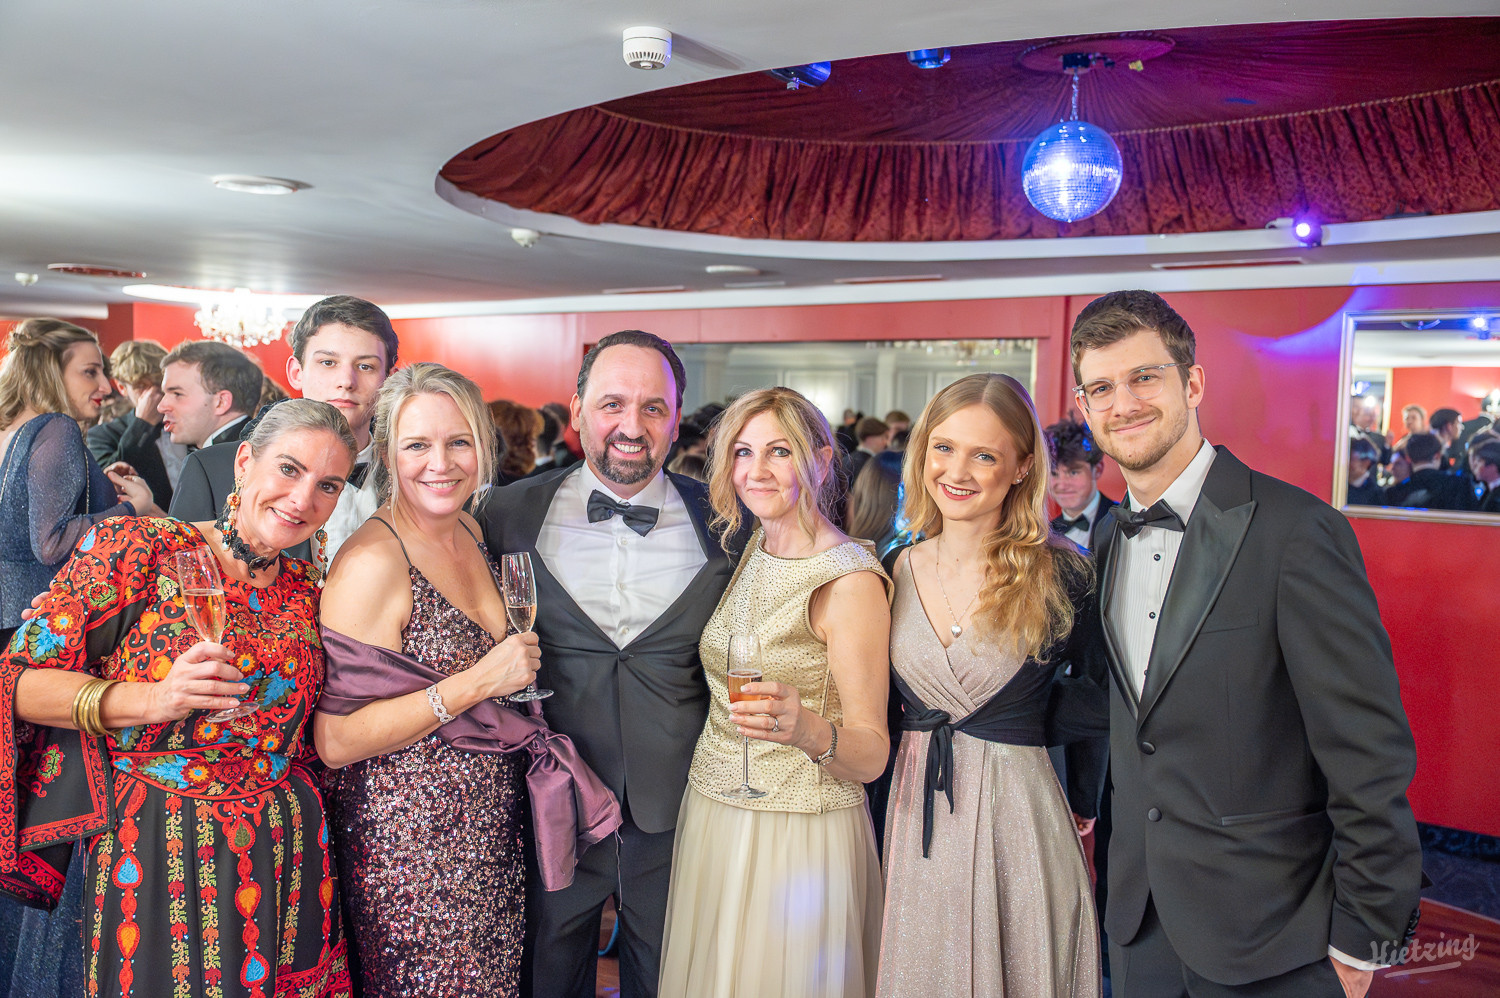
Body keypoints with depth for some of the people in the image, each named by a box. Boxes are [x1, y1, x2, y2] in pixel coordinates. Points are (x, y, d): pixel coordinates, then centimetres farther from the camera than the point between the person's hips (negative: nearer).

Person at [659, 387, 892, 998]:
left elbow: (872, 755, -19)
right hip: (711, 811, 6)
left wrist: (811, 730, -36)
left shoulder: (850, 579, -17)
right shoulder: (747, 551, 3)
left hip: (801, 832, -6)